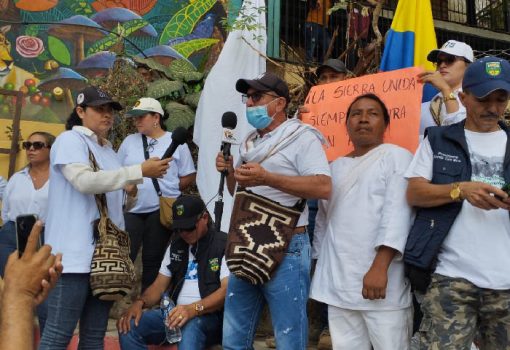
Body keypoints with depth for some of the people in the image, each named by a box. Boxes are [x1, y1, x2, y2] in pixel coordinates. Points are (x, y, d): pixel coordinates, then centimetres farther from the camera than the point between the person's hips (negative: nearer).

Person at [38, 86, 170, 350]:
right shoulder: (69, 140, -3)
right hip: (75, 254, -8)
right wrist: (140, 171, -22)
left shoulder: (109, 150, 21)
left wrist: (128, 190, 8)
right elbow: (85, 181, -20)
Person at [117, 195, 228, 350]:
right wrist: (139, 302, -6)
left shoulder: (224, 244, -5)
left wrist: (193, 309, -29)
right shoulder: (175, 246, 17)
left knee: (191, 327, -40)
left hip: (210, 314, -6)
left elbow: (227, 290, -15)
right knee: (128, 328, -16)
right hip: (175, 313, 6)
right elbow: (159, 285, 16)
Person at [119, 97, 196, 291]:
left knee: (153, 260, 6)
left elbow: (189, 177, 4)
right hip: (131, 210, 2)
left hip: (162, 210, -2)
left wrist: (168, 190, -2)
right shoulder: (129, 141, 10)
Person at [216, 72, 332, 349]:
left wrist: (267, 178, -25)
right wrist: (229, 172, 3)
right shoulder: (250, 143, 17)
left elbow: (324, 187, -22)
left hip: (285, 249, -8)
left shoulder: (302, 137, -9)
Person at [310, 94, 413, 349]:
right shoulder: (336, 166, 19)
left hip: (380, 278, -5)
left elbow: (397, 213, -12)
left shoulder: (397, 157, 0)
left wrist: (380, 266, -21)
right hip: (338, 282, 6)